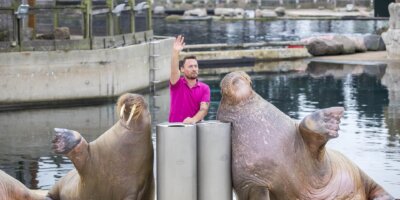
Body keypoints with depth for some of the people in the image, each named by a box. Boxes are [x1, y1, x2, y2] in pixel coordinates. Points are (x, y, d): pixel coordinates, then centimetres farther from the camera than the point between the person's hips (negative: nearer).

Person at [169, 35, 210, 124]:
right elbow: (174, 70, -19)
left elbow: (204, 108, -8)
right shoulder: (177, 84, 1)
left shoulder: (205, 88, 4)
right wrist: (175, 52, -35)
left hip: (195, 127, 1)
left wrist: (193, 120, -28)